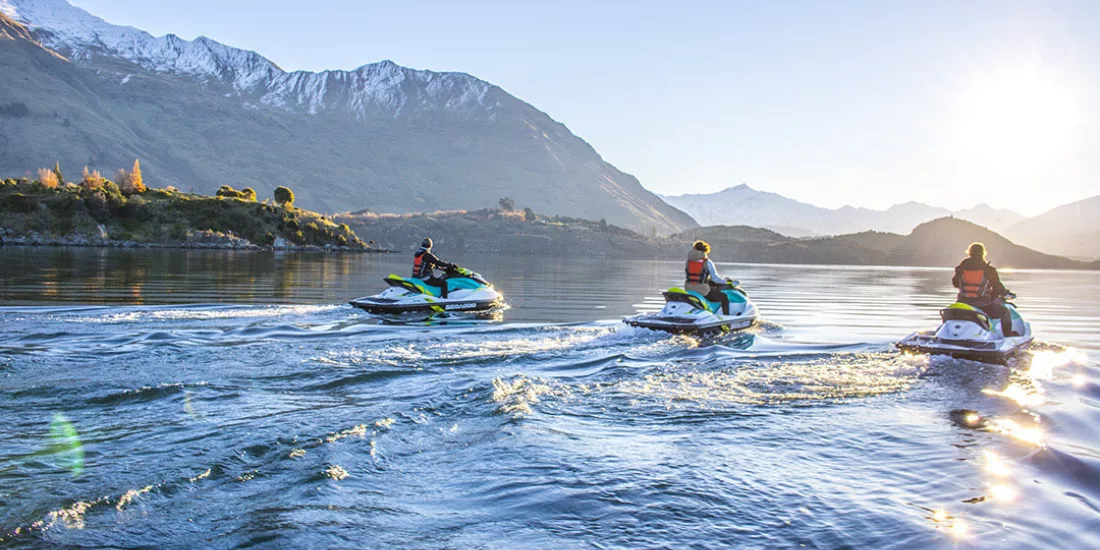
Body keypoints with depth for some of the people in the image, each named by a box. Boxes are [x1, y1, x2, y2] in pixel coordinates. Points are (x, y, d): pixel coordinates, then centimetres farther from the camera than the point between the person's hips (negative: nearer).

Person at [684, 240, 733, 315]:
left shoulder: (689, 260, 8)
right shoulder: (707, 262, -5)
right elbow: (715, 278, -4)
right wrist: (725, 280, 17)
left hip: (688, 289, 6)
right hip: (702, 291, -6)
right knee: (724, 297, 10)